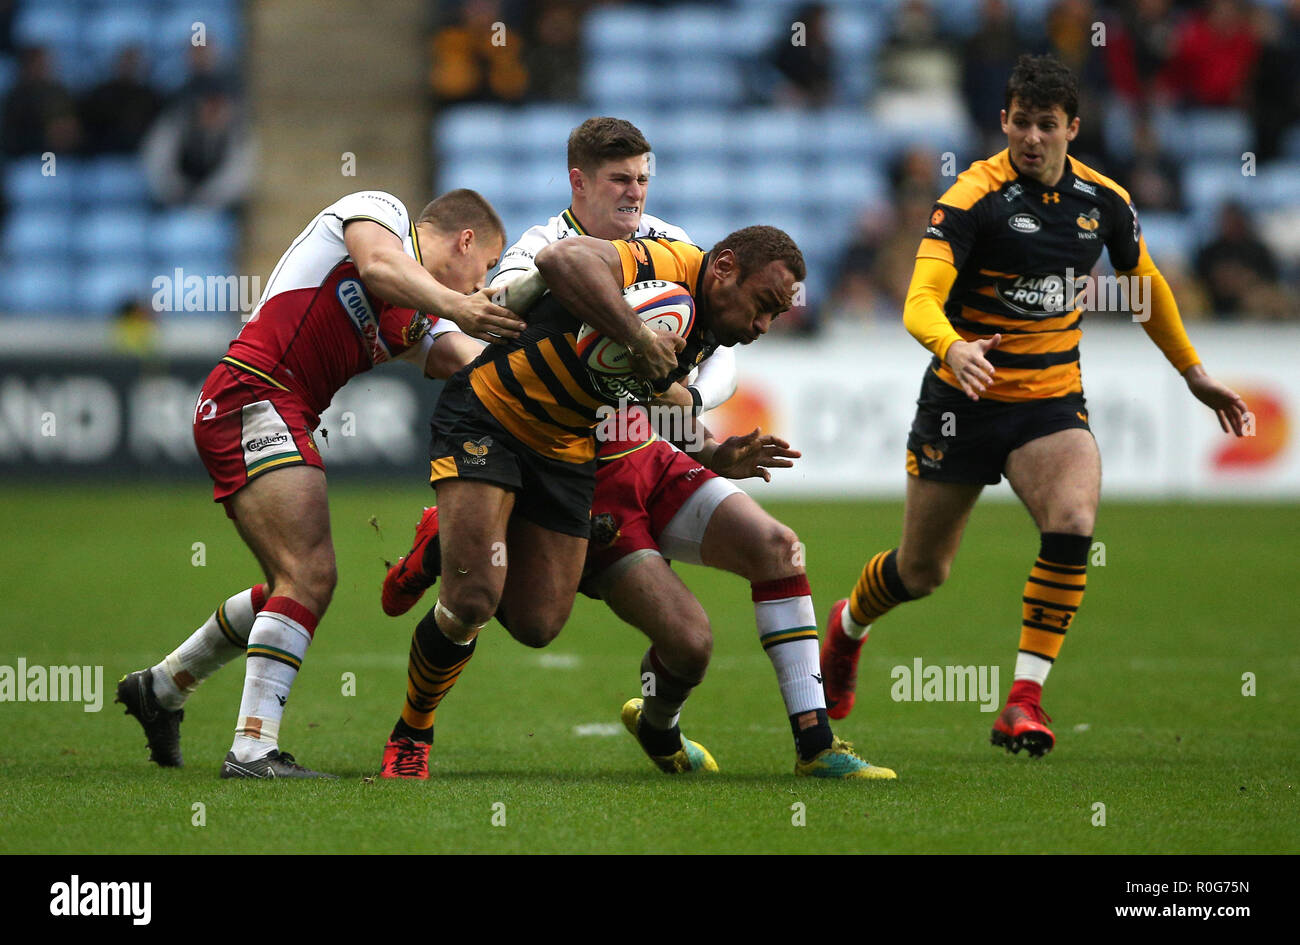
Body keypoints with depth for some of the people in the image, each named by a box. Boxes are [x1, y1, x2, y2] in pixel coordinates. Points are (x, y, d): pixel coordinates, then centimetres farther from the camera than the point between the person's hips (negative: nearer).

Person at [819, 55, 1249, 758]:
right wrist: (953, 347, -49)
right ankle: (847, 628, 45)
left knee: (1072, 521, -27)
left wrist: (1193, 372, 24)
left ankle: (1025, 699, -22)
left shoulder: (1103, 201, -1)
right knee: (922, 571, 9)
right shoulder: (973, 198, -16)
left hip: (1052, 403, 3)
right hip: (964, 402, -3)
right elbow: (921, 302, -27)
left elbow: (1145, 284, 19)